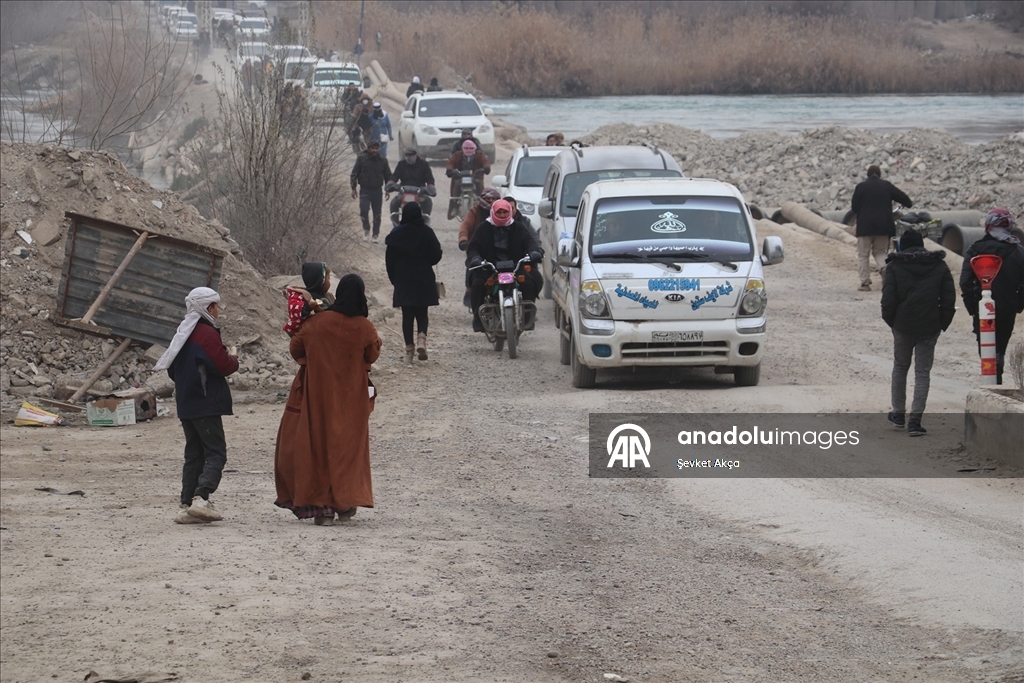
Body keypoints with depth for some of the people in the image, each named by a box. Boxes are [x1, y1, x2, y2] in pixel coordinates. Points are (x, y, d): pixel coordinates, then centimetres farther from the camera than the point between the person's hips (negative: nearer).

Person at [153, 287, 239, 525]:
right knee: (215, 453, -8)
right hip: (206, 404, -9)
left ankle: (187, 504, 7)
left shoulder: (182, 333, 14)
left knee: (194, 455, 12)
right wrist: (234, 360, 2)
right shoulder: (206, 333, -14)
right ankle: (201, 497, -24)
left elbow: (172, 370, 20)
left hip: (185, 404, 9)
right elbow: (223, 365, -19)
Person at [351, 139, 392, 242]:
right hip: (365, 190, -2)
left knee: (377, 213, 6)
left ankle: (376, 234, 17)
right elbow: (354, 174, 2)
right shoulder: (361, 159, -2)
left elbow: (388, 176, 14)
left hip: (377, 190, 2)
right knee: (364, 210, -19)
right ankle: (366, 229, 3)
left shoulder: (383, 161, 5)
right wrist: (353, 188, -2)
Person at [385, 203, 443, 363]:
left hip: (403, 280, 1)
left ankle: (409, 348, 3)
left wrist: (394, 278, 10)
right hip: (424, 279, 0)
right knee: (422, 313, 10)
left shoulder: (396, 234, -3)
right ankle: (421, 338, -16)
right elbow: (436, 255, -5)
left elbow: (389, 259, -1)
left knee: (407, 315, 7)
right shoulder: (426, 232, -6)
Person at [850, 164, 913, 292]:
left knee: (863, 255, 6)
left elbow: (854, 207, -2)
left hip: (865, 226, -3)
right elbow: (901, 196, 13)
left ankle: (865, 282, -2)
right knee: (880, 252, 16)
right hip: (883, 226, 3)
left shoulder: (861, 187, -3)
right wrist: (909, 204, 34)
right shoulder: (887, 186, 3)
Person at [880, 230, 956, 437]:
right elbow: (949, 299, 2)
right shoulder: (940, 267, 4)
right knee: (923, 373, 3)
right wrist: (942, 324, 10)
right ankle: (915, 420, -5)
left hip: (903, 326, -1)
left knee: (900, 368, 19)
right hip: (930, 328, 1)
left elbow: (888, 300, -10)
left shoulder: (894, 267, -4)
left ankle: (898, 414, 26)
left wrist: (890, 320, 6)